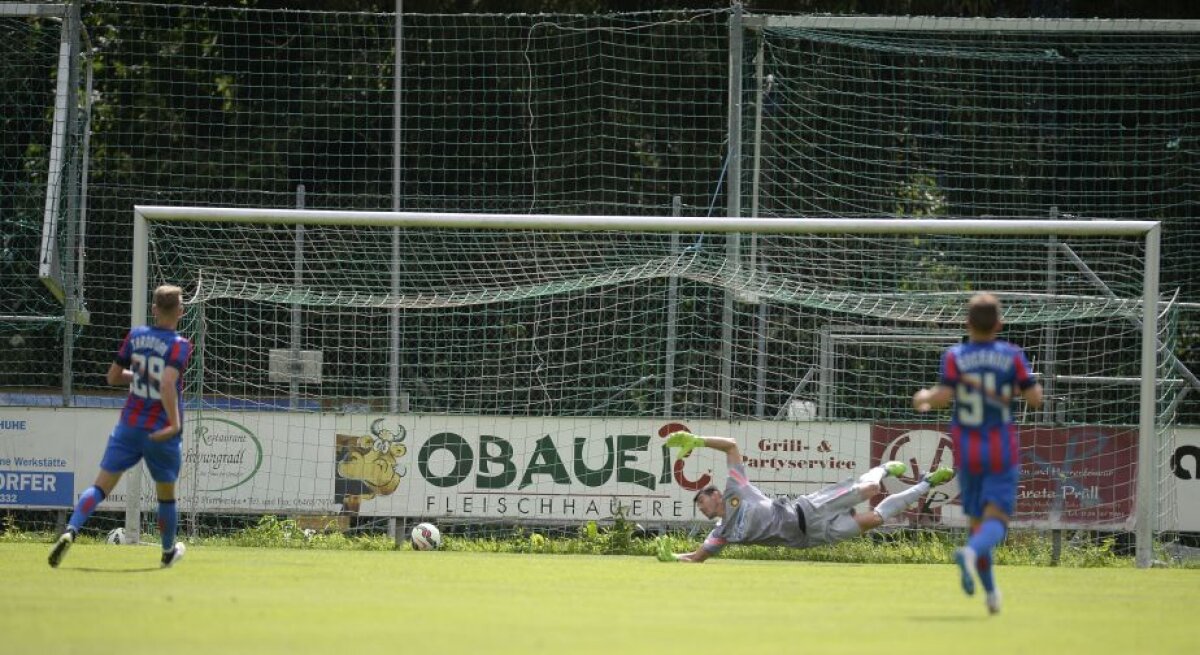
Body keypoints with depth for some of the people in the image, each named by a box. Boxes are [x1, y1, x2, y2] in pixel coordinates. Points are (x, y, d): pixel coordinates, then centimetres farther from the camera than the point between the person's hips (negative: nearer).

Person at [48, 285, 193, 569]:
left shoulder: (135, 336, 4)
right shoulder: (179, 345, -11)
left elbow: (113, 376, 12)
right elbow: (168, 384, -27)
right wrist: (175, 423, -28)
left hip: (129, 425, 3)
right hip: (162, 432, -3)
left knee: (101, 486, -3)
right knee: (166, 494, 18)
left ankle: (70, 532, -27)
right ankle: (169, 552, 35)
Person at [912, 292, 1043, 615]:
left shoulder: (954, 356, -7)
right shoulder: (1012, 356, -6)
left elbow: (943, 396, -17)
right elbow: (1035, 399, -7)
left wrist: (923, 398, 3)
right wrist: (1030, 383, 15)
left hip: (967, 454, 2)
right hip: (1002, 453, -1)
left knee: (977, 519, 16)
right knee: (996, 519, -7)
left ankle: (990, 590, 15)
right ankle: (972, 552, -40)